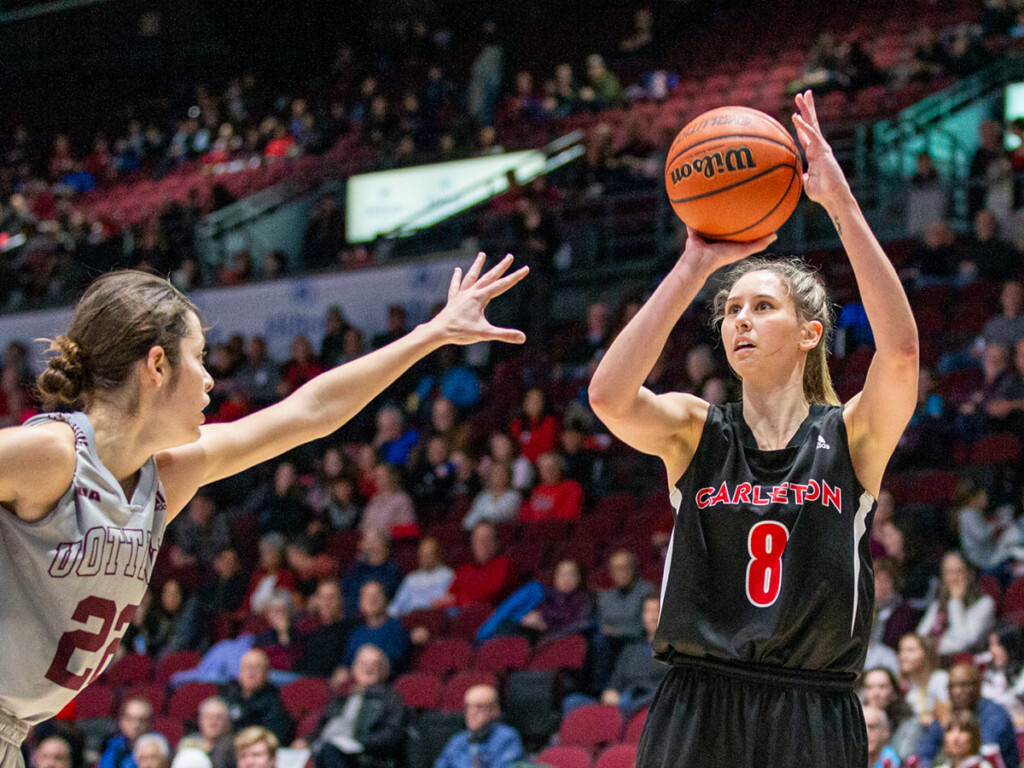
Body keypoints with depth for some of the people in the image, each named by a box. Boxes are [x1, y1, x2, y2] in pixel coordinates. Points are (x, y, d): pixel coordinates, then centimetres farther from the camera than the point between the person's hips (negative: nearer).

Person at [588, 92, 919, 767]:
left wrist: (841, 202, -21)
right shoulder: (695, 431, 5)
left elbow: (901, 349, -18)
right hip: (698, 711, 1)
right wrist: (697, 265, -15)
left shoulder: (851, 435, 2)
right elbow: (608, 395, -15)